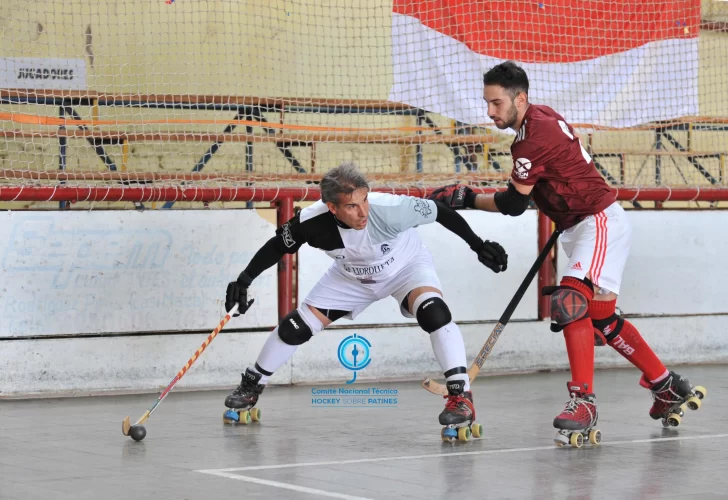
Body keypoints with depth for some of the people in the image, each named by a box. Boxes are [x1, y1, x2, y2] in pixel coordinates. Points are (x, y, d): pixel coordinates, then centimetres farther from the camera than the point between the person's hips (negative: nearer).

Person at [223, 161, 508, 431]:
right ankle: (251, 386, 27)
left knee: (432, 311, -33)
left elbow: (440, 212, -26)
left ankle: (461, 395, -25)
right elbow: (277, 246, -11)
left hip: (406, 266, -3)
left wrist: (478, 246, -22)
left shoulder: (389, 209, -40)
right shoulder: (312, 222, -32)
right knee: (296, 327, 1)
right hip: (351, 277, 3)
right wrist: (244, 280, -14)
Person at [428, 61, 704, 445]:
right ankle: (668, 387, 25)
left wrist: (467, 200, -10)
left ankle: (583, 400, -29)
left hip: (600, 223, -11)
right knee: (601, 318, 14)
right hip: (581, 227, 11)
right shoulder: (542, 117, 8)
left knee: (570, 301, -26)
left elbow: (514, 204, -18)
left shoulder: (535, 137, -22)